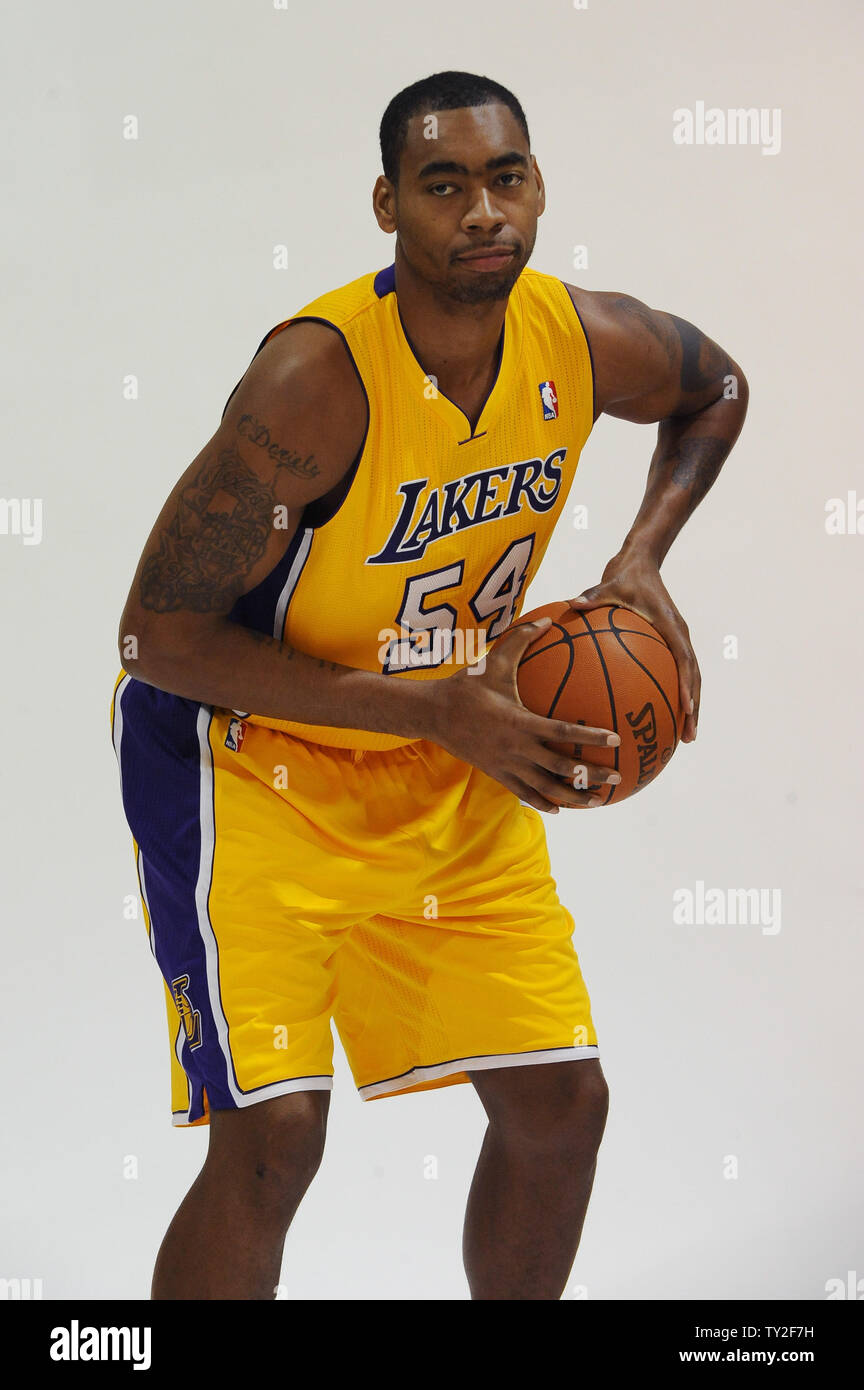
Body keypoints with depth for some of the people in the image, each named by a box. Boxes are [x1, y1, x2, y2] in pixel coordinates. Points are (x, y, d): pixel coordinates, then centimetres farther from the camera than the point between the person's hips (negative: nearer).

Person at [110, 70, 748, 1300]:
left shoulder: (590, 343, -11)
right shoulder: (316, 380, -29)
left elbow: (718, 389, 14)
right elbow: (162, 637, -25)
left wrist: (641, 564, -4)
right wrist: (435, 710, -27)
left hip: (454, 754, 6)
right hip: (249, 750, -6)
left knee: (562, 1100, 8)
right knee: (272, 1134, -18)